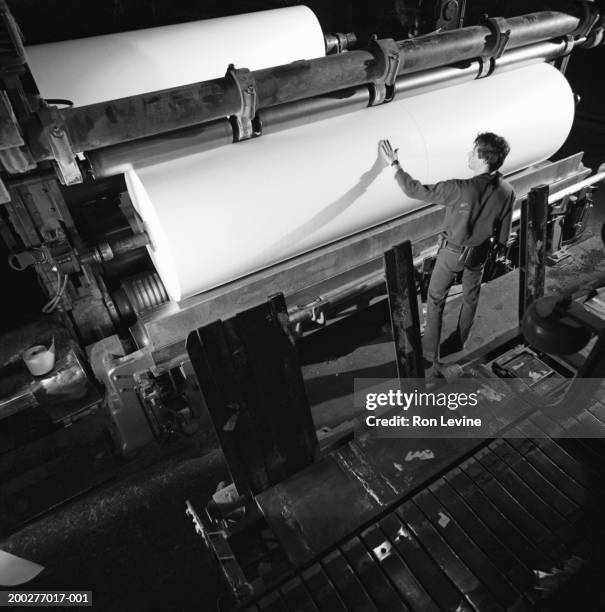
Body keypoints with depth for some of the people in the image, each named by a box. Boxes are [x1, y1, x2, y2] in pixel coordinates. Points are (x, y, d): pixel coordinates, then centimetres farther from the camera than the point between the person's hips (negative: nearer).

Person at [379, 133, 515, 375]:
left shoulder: (460, 189, -33)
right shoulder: (507, 192, -15)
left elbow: (415, 191, -29)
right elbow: (503, 235, -3)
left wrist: (394, 163, -20)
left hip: (452, 252, -4)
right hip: (479, 253, 5)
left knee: (436, 301, 10)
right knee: (470, 297, 25)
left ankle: (430, 360, 13)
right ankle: (457, 343, 45)